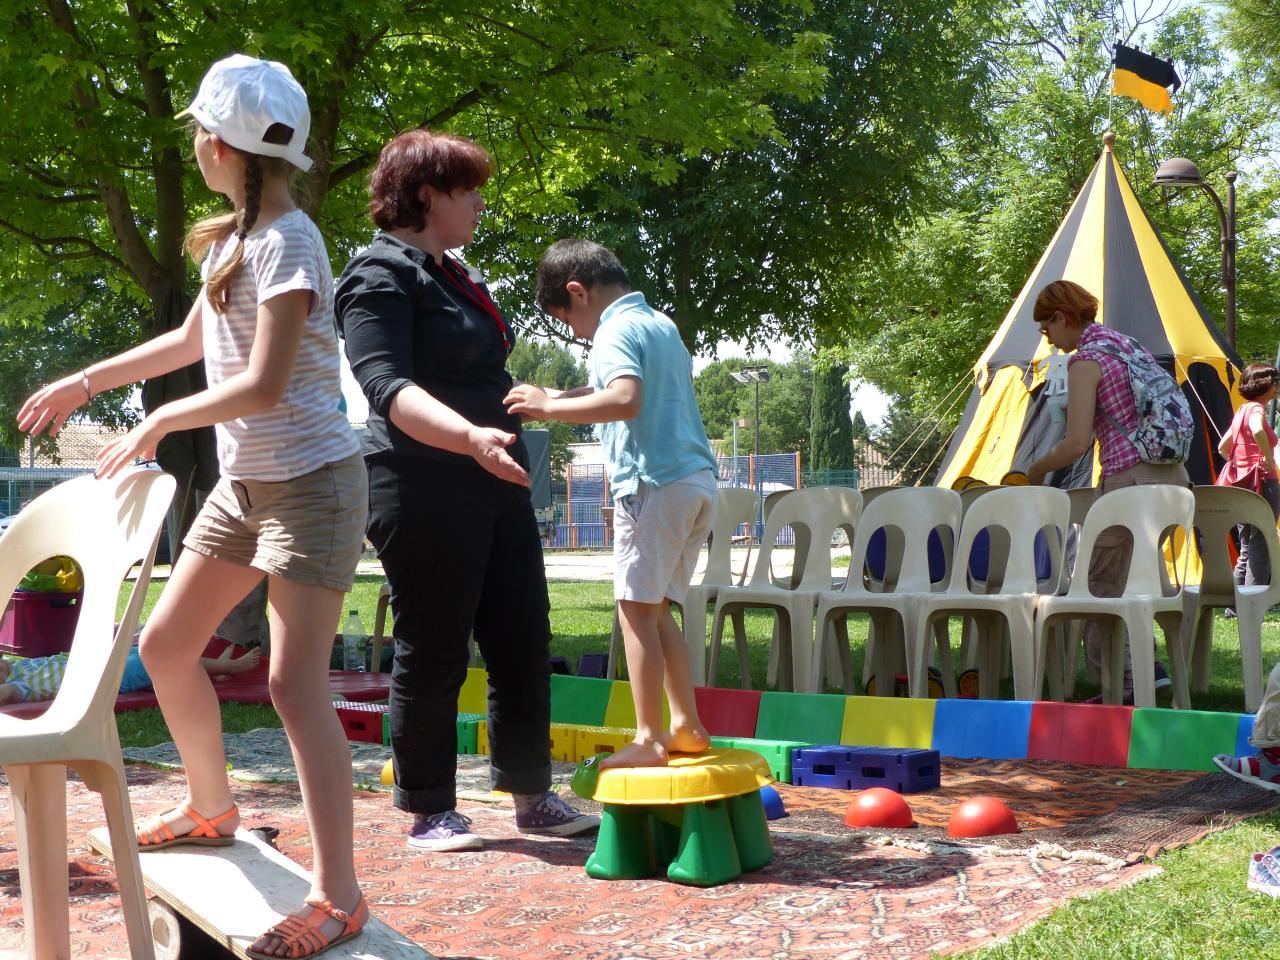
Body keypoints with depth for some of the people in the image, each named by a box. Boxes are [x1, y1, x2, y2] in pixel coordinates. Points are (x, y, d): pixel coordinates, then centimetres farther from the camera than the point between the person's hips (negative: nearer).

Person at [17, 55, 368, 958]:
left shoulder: (285, 241, -17)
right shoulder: (231, 239, 9)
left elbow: (263, 384, -24)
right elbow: (193, 340, 25)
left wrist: (159, 423, -12)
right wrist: (86, 381, 29)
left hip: (310, 482, -9)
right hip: (245, 481, 9)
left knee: (295, 682, -13)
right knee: (165, 646, 14)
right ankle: (211, 807, 35)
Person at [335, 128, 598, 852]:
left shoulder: (454, 273, 19)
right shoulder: (382, 274, -10)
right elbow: (387, 386, -24)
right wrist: (470, 437, -37)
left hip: (496, 486, 9)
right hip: (425, 491, -9)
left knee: (524, 643, 9)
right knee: (434, 653, -1)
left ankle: (533, 796, 18)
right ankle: (430, 812, 10)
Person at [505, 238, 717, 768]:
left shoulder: (616, 332, -8)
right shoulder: (663, 324, 20)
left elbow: (627, 400, -25)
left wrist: (552, 406, -20)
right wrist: (571, 396, 28)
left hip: (654, 482, -9)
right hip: (699, 479, 9)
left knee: (637, 608, -5)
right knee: (657, 609, 15)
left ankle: (648, 739, -6)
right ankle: (686, 725, 18)